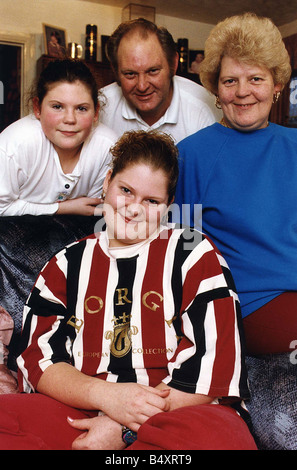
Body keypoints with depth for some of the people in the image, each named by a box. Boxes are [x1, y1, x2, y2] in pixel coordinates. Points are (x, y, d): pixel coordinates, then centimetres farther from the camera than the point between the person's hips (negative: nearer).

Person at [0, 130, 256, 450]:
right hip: (82, 415, 2)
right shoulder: (67, 263, 13)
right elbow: (37, 357, 6)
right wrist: (105, 394, -14)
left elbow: (215, 365, -5)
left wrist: (125, 429, -11)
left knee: (219, 435, -36)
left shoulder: (195, 253, 4)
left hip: (176, 413, -1)